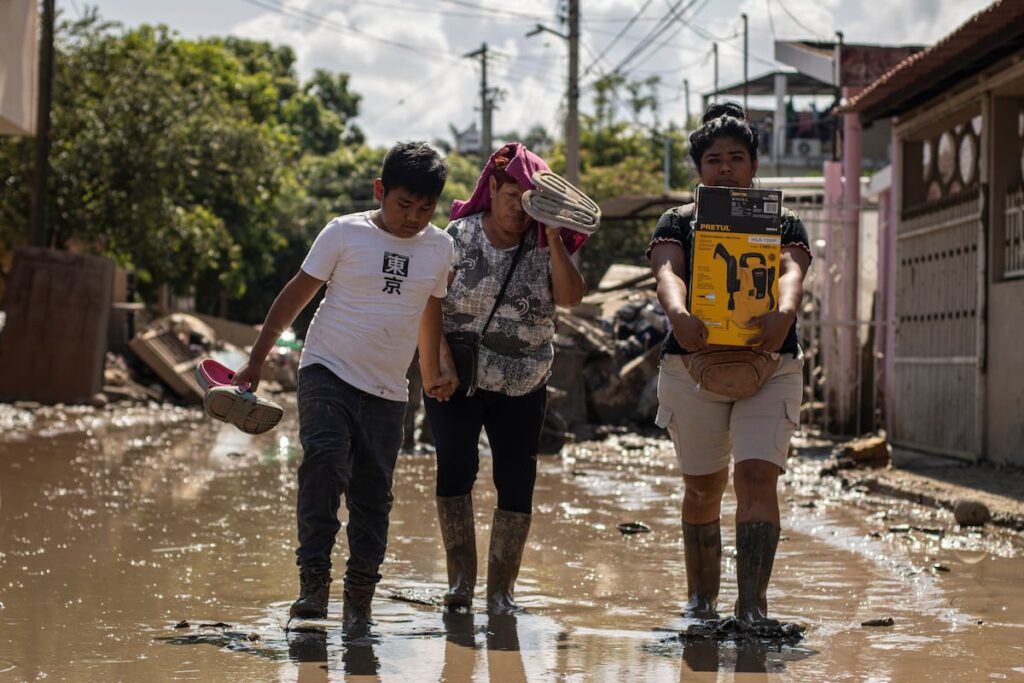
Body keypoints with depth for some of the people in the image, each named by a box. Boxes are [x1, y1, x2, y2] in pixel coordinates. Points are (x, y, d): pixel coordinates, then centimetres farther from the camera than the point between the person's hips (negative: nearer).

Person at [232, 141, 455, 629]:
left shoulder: (441, 248, 5)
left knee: (373, 496, 3)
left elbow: (439, 314, 20)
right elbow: (296, 295, 2)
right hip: (327, 373, -3)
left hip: (386, 392, 3)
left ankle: (359, 598, 13)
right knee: (324, 461, -24)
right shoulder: (345, 233, -4)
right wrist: (256, 361, 3)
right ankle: (313, 579, -23)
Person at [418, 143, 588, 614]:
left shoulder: (544, 246, 1)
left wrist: (554, 240, -19)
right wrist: (435, 367, -17)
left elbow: (571, 297, -14)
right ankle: (461, 575, -7)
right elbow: (431, 304, -7)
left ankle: (501, 588, 8)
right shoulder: (461, 237, -3)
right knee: (455, 467, -16)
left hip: (523, 388, 2)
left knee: (517, 482, 0)